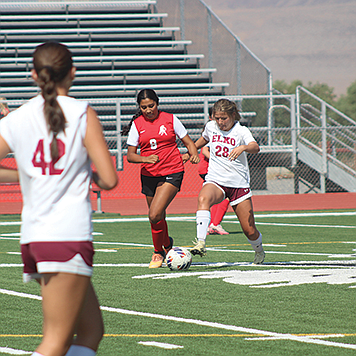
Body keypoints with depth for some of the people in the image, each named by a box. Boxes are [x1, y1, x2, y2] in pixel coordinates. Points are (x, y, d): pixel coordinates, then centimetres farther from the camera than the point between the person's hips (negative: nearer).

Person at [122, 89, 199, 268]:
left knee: (154, 215, -19)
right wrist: (145, 159, -19)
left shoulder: (170, 119, 1)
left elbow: (188, 141, 8)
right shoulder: (137, 124, 4)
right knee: (157, 218, 12)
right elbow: (130, 155, 1)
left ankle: (158, 252, 1)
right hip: (149, 175, 3)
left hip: (172, 173, -3)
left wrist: (194, 154, -13)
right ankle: (167, 245, 39)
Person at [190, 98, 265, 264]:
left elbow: (256, 147, -29)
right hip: (215, 181, 2)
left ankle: (259, 252, 36)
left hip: (239, 184, -2)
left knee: (250, 231, 1)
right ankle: (201, 243, -47)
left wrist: (243, 147, -49)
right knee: (203, 199, -36)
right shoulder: (211, 127, 3)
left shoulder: (241, 131, -8)